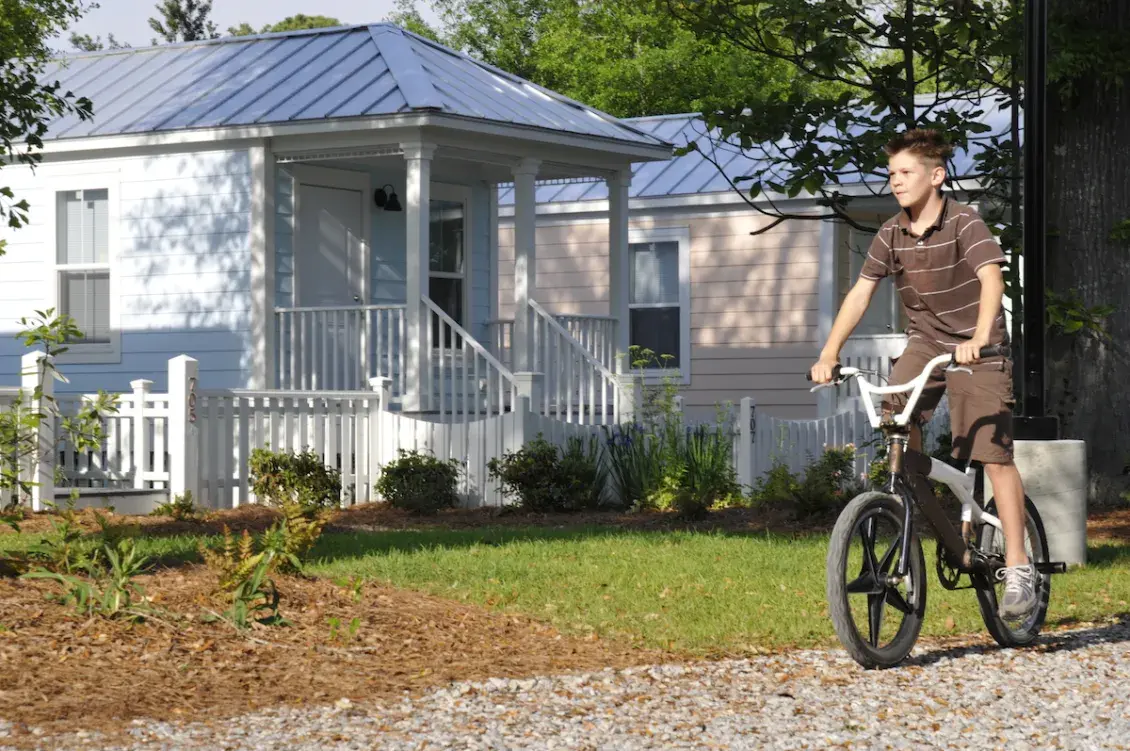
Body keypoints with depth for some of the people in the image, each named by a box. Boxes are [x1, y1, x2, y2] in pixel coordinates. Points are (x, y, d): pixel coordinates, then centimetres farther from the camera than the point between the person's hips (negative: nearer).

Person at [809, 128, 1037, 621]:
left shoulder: (964, 224, -18)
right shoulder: (891, 235, -2)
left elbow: (991, 278, -31)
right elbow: (861, 293, 0)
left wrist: (978, 339, -47)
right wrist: (829, 353, -11)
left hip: (976, 349, -5)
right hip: (925, 343, 5)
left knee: (995, 455, -11)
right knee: (893, 419, -21)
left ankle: (1017, 568, -7)